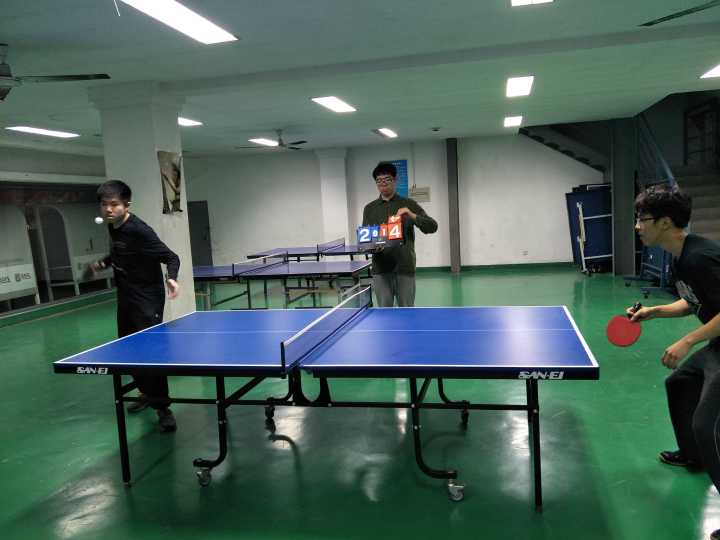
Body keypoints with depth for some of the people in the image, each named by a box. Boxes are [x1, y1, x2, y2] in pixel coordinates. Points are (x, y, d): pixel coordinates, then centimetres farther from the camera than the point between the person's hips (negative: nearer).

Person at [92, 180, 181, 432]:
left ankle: (162, 407, -3)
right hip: (125, 298, 9)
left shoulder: (139, 230, -22)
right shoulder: (112, 227, 3)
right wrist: (104, 262, 8)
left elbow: (171, 257, -24)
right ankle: (147, 392, 36)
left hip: (147, 298, -9)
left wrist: (171, 278, -42)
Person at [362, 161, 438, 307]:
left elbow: (432, 227, -2)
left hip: (405, 269, -1)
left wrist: (412, 215, -18)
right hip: (381, 270, 1)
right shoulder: (370, 208, 10)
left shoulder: (409, 204, 4)